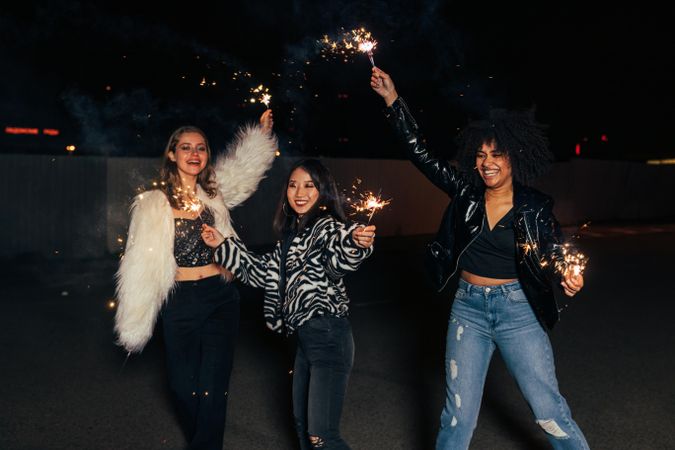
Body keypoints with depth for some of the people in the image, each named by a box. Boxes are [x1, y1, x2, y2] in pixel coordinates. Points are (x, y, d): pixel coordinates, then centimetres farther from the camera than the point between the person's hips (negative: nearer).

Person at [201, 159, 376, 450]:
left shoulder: (328, 226, -11)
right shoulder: (292, 233, 14)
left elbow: (338, 261, -33)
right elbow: (266, 273, 21)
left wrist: (357, 243, -56)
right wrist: (223, 245, 19)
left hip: (329, 337, -9)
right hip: (306, 337, 9)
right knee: (302, 425, 20)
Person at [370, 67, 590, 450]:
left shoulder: (535, 207, -6)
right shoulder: (466, 193, -1)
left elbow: (553, 257, -4)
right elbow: (421, 154, 0)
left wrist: (568, 277, -28)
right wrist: (393, 100, -2)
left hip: (518, 310, -2)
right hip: (468, 309, 2)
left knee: (550, 411, 3)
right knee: (458, 414, 7)